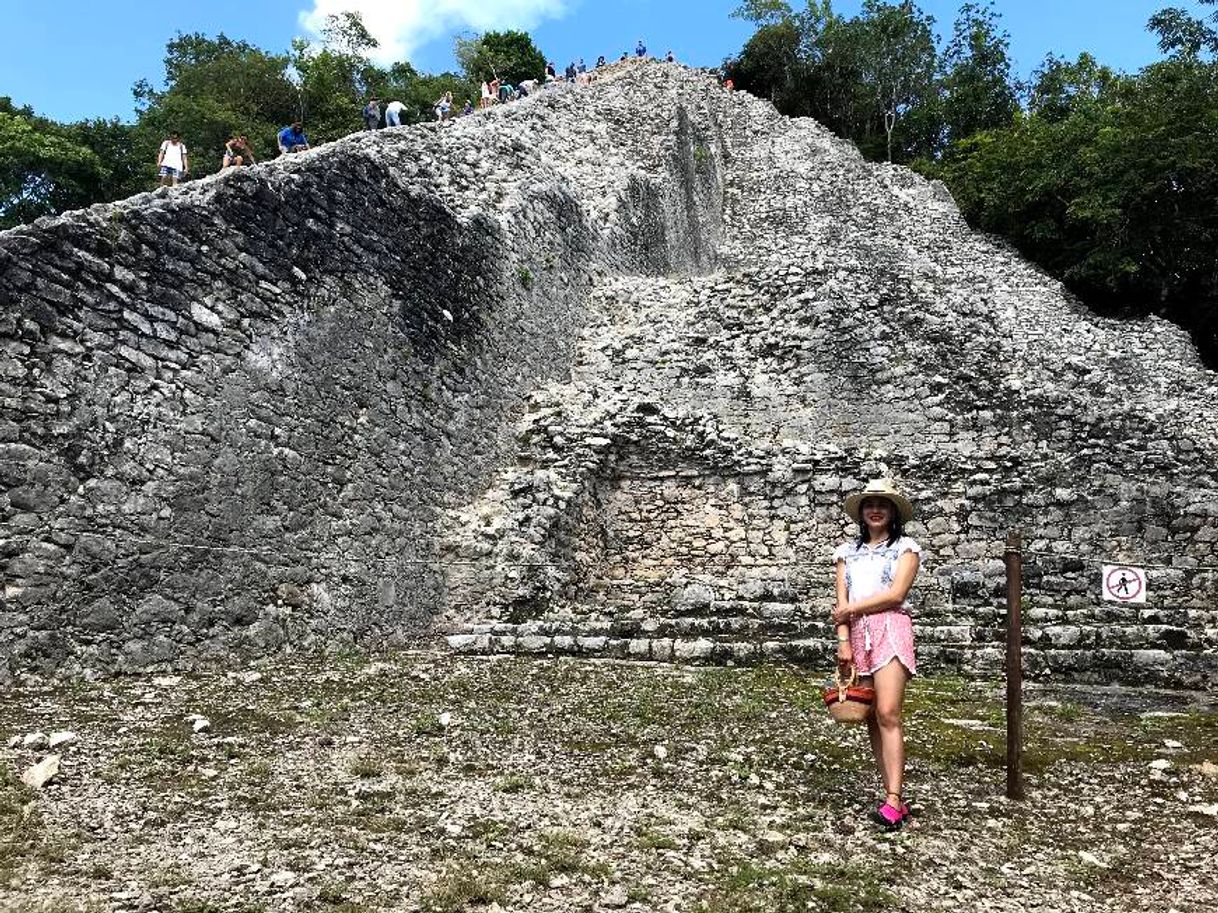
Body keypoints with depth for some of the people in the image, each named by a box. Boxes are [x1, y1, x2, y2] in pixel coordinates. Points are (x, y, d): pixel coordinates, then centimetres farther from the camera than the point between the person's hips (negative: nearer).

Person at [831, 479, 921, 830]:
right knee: (872, 719, 2)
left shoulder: (905, 547, 6)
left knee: (888, 714, -16)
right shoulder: (848, 551, 17)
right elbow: (841, 602, 9)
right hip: (856, 635, 5)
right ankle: (895, 798, 7)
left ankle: (893, 800, -19)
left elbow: (895, 594, -7)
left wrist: (851, 609, -3)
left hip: (890, 630, -4)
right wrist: (843, 640, -4)